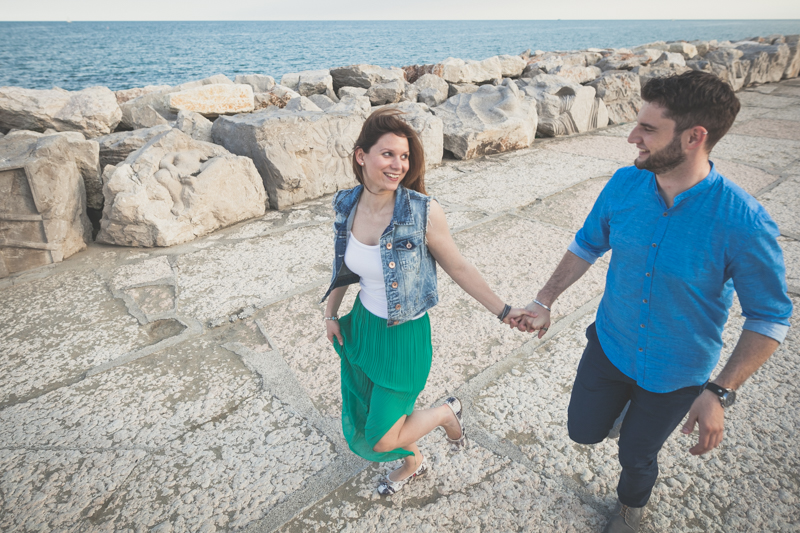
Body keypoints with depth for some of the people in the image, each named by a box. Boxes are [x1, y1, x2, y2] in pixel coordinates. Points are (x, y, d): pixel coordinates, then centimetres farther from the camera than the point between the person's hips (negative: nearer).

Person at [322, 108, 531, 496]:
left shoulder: (424, 212, -24)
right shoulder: (346, 205, -8)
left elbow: (458, 267, -12)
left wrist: (503, 311, -13)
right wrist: (331, 313, 13)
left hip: (403, 335, -5)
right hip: (362, 325, 5)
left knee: (383, 440, 3)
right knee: (366, 416, 24)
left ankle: (446, 413, 32)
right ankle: (413, 464, 56)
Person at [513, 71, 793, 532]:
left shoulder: (744, 223, -29)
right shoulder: (625, 184, -17)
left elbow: (770, 318, -18)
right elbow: (587, 245, 0)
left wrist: (720, 393, -22)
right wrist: (545, 301, -1)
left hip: (678, 372, -3)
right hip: (610, 345, 3)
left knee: (636, 453, 21)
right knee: (584, 431, 18)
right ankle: (627, 401, 51)